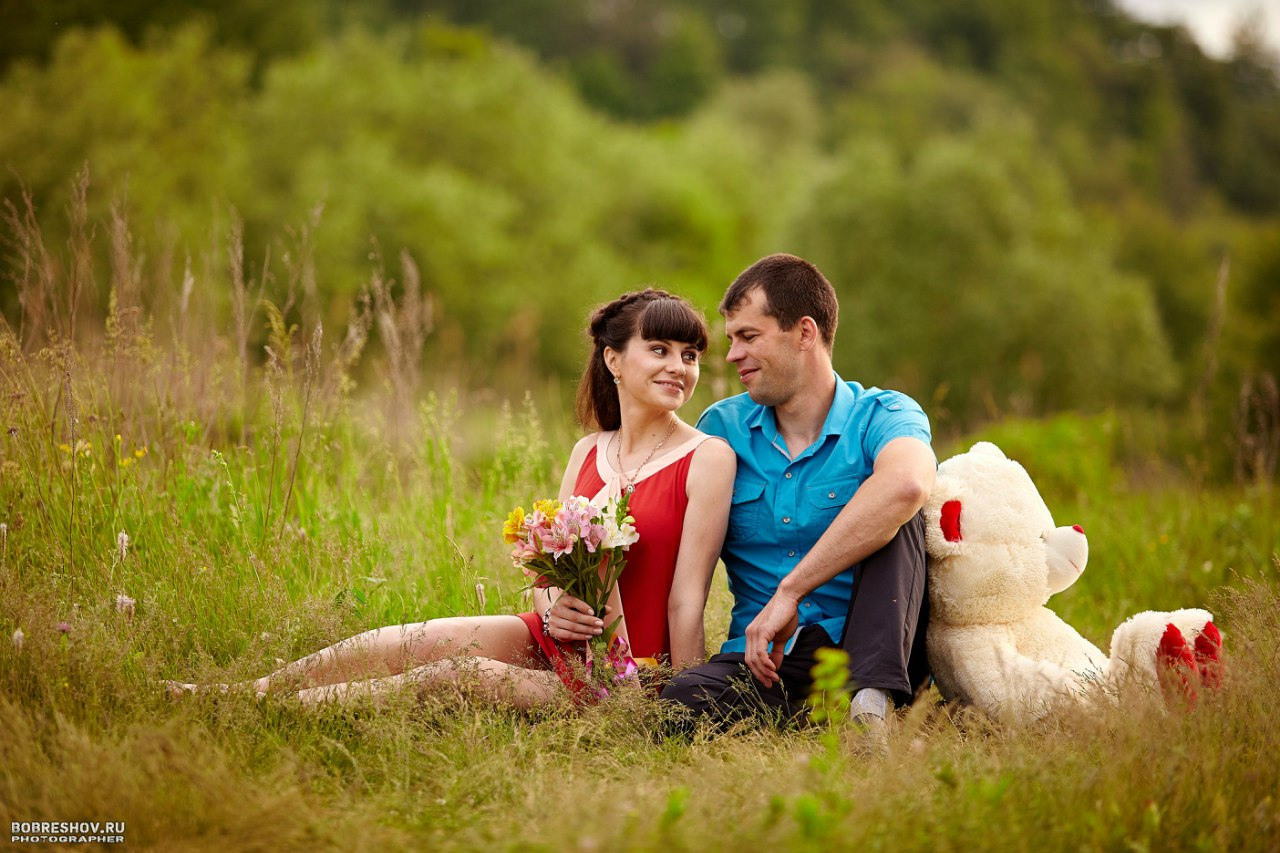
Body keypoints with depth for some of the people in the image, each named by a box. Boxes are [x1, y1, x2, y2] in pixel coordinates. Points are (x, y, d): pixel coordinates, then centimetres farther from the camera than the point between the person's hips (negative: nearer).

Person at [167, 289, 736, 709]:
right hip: (553, 638, 5)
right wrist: (551, 607, -10)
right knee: (413, 642, -19)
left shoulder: (708, 458, -8)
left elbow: (687, 598, -12)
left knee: (467, 674, -27)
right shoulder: (588, 453, 10)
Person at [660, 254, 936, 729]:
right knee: (683, 699, -33)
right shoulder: (722, 427, 13)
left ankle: (874, 699, -36)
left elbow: (908, 484, -28)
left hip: (868, 651, -1)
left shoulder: (881, 416, -2)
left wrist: (789, 592, -31)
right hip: (762, 660, 1)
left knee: (890, 512, -26)